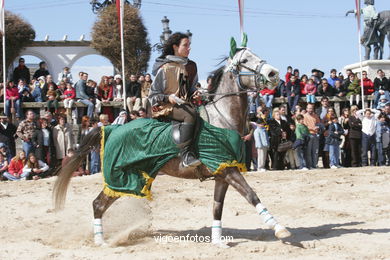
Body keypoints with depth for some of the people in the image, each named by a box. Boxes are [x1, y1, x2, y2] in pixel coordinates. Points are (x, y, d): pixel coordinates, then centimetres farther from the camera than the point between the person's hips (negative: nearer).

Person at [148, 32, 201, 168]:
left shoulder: (190, 66, 15)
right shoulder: (165, 69, -5)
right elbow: (153, 95, -2)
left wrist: (195, 95, 6)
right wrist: (167, 98, -20)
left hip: (185, 104, 8)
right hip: (167, 107, -8)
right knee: (190, 114, -34)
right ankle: (186, 156, -39)